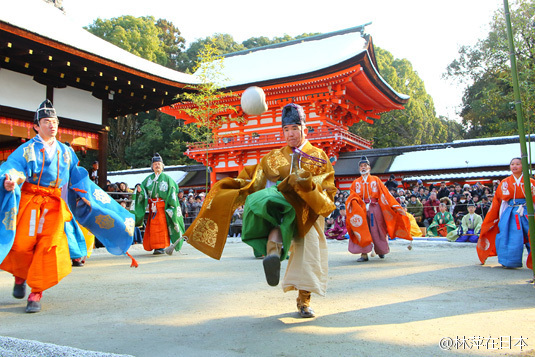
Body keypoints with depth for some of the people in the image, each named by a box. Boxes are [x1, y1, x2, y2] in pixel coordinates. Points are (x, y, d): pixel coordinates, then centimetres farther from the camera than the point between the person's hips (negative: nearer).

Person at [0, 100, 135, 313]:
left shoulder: (66, 152, 15)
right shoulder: (27, 150, 4)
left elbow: (79, 179, 17)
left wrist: (88, 198, 8)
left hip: (55, 205, 2)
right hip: (29, 201, -2)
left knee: (49, 246, -8)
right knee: (23, 244, -8)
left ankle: (36, 293, 3)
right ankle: (20, 277, 25)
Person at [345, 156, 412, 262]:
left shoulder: (375, 180, 7)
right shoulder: (356, 183, 12)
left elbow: (385, 193, 2)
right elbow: (352, 196, 5)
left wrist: (396, 206, -5)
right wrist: (354, 201, -21)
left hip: (375, 209, -1)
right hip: (361, 210, 1)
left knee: (376, 231, 2)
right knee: (362, 232, -9)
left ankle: (381, 250, 25)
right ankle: (364, 254, -6)